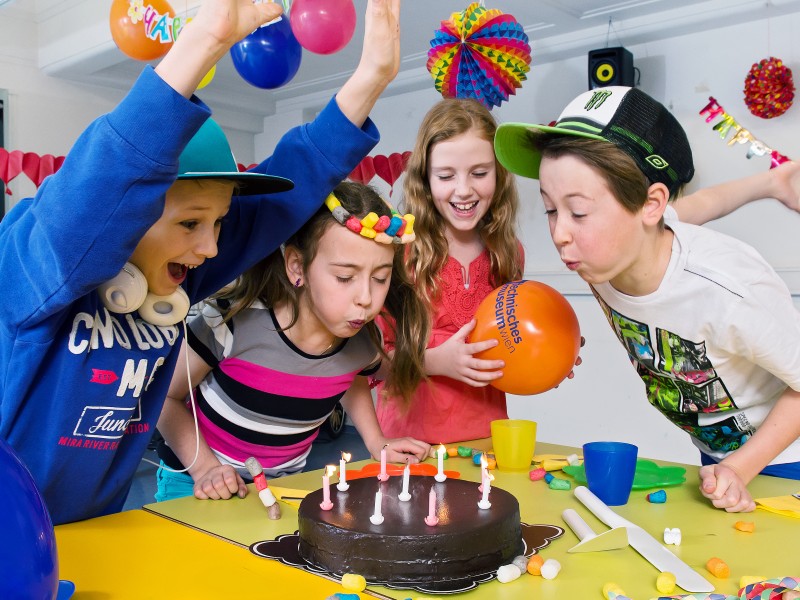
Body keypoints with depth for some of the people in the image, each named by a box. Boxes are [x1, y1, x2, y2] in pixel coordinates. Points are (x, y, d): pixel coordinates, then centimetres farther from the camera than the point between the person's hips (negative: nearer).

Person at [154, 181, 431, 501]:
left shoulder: (365, 342, -11)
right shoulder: (233, 323, -24)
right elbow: (166, 397, -11)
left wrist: (377, 442, 2)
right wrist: (204, 467, -20)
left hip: (286, 485, 3)